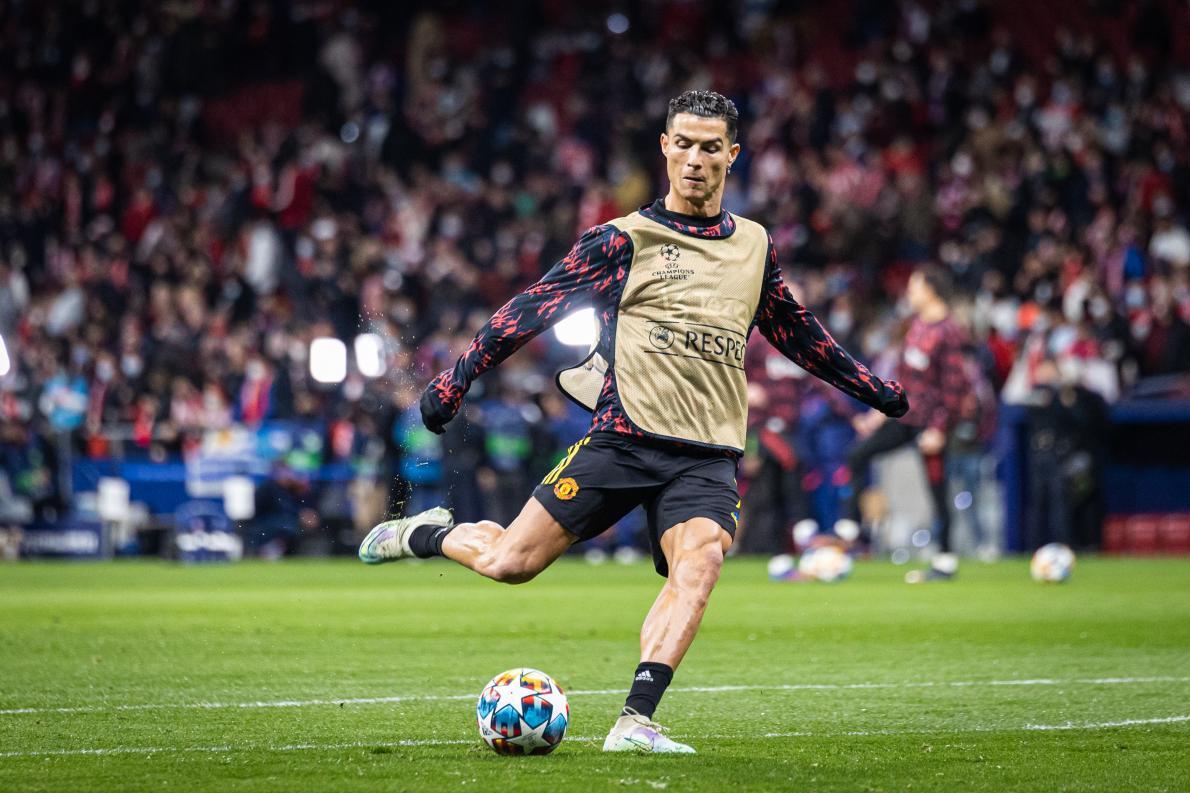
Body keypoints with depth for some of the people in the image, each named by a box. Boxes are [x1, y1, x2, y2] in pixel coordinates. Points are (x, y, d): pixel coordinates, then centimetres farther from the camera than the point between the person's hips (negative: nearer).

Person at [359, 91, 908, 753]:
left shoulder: (754, 246, 15)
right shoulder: (626, 239, 2)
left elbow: (794, 330, 30)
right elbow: (535, 307, 2)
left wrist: (872, 387, 35)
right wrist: (457, 379, -3)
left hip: (709, 457, 3)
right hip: (625, 440, -2)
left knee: (700, 563, -27)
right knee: (510, 562, -6)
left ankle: (635, 722, -32)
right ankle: (425, 533, 26)